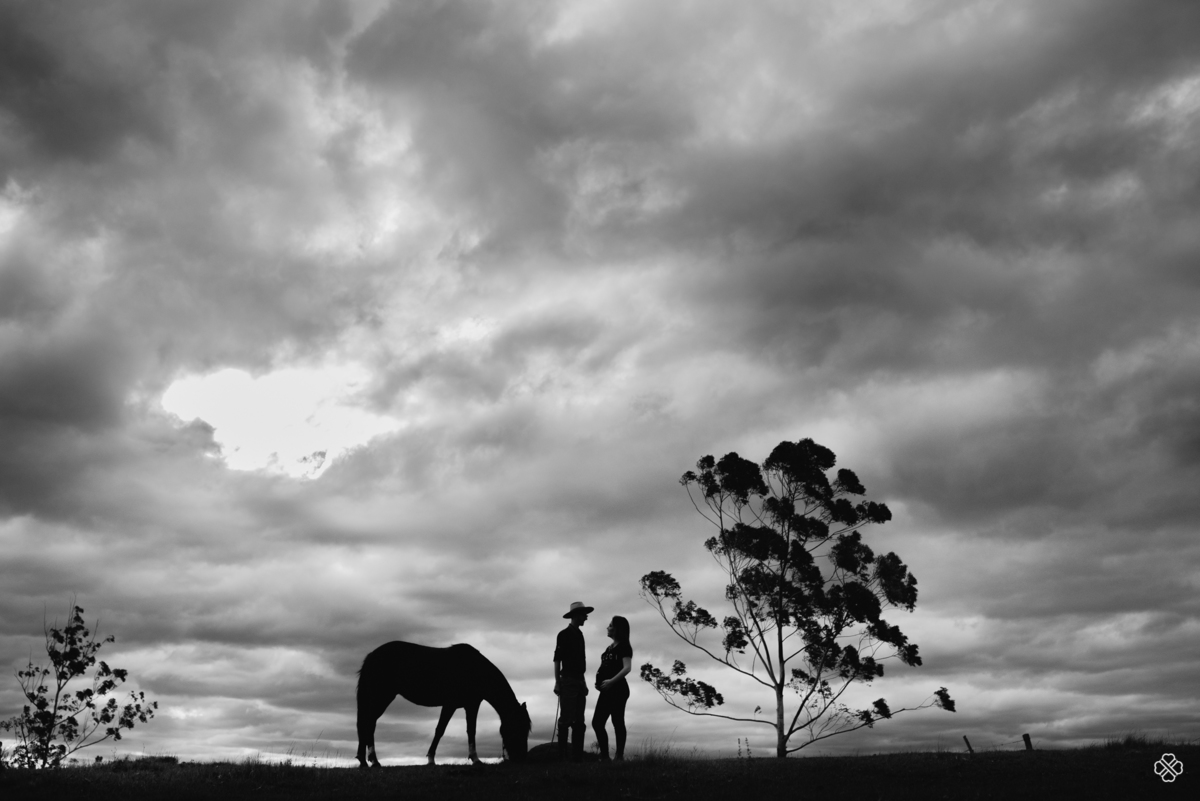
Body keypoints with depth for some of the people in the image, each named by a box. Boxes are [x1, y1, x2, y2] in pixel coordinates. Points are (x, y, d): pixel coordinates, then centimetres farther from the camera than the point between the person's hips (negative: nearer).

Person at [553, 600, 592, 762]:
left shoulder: (579, 634, 16)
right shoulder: (564, 634, -6)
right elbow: (557, 659, -10)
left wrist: (584, 682, 17)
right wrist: (557, 683, -16)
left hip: (579, 681, 8)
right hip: (568, 680, -8)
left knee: (579, 722, 6)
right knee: (566, 719, -9)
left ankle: (577, 757, 8)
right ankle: (562, 756, -6)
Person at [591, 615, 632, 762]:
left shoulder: (624, 647, -7)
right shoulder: (610, 647, 18)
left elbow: (627, 668, -18)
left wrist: (611, 681, -26)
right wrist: (599, 678, 8)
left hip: (618, 689, -9)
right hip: (606, 690, 9)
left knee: (617, 723, -4)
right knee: (597, 722, 6)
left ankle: (619, 756, 3)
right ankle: (604, 756, 12)